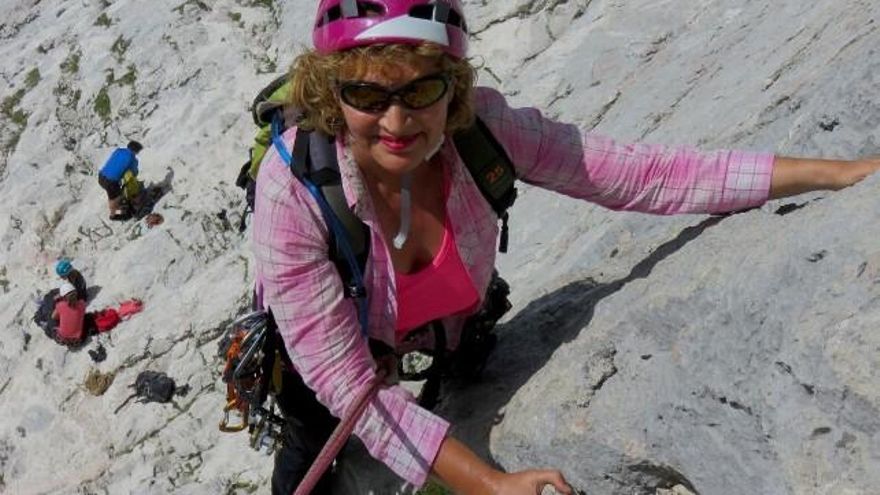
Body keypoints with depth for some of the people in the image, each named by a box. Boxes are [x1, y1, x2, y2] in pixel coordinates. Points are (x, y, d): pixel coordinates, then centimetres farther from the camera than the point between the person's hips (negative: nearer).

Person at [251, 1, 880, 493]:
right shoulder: (293, 188, -40)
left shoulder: (479, 124, -34)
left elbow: (640, 174, -29)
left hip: (449, 333, 3)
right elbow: (349, 386, -37)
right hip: (331, 347, -3)